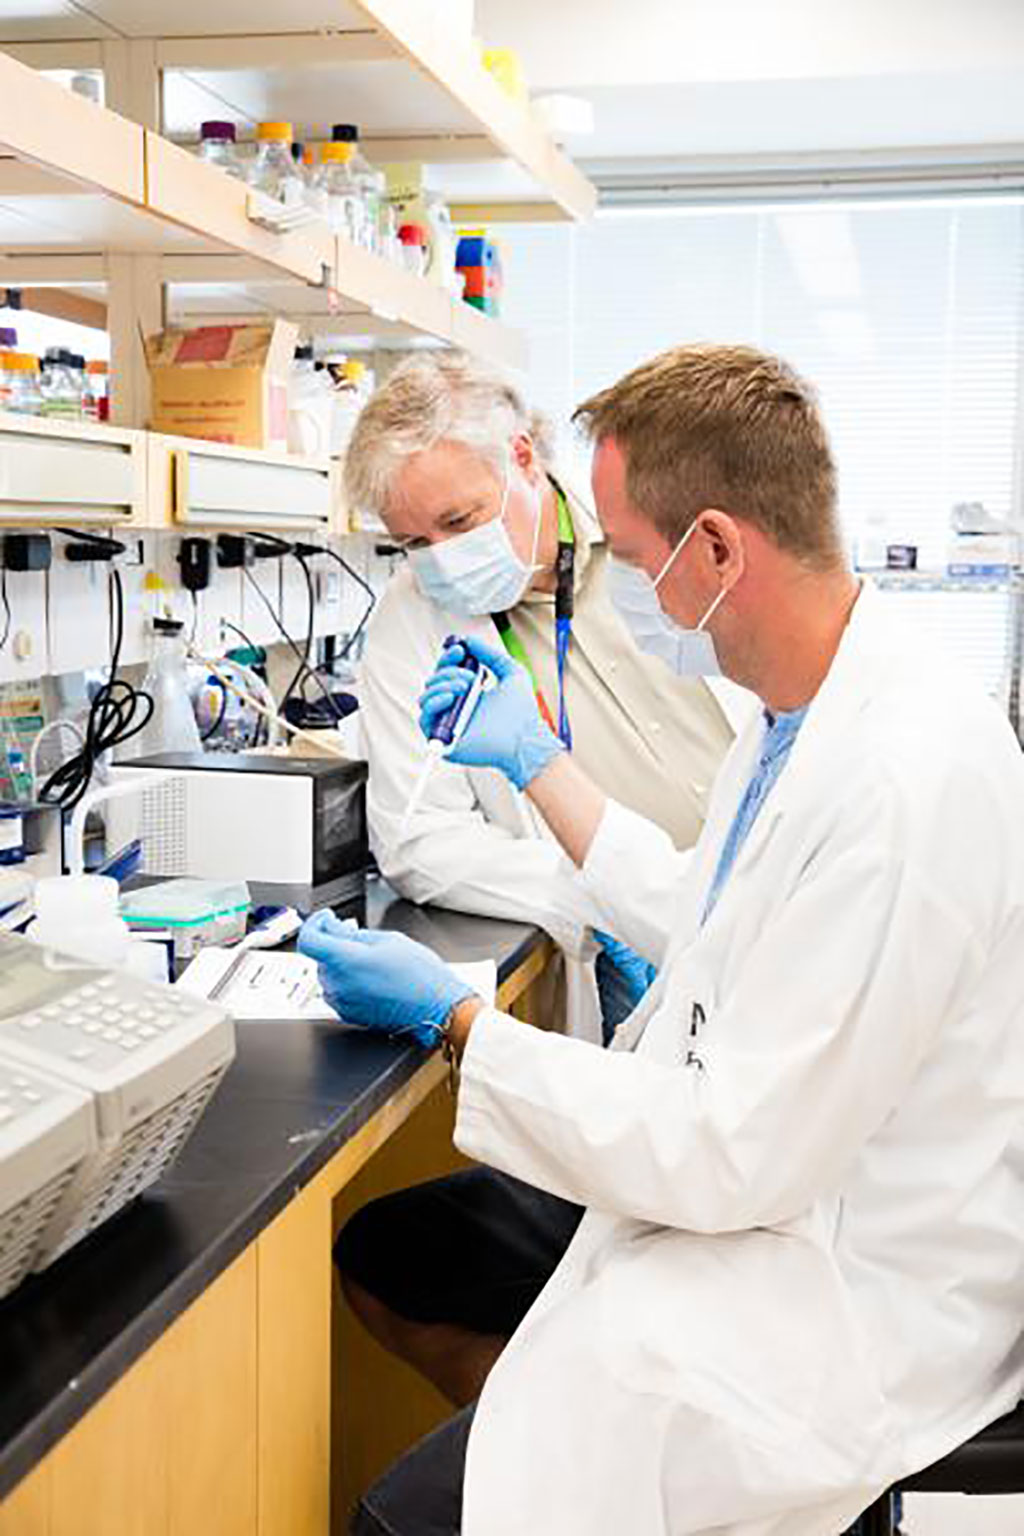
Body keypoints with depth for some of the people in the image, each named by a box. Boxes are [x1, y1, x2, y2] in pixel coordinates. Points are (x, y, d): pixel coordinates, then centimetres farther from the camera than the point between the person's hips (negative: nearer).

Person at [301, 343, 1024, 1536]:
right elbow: (701, 924, 17)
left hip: (848, 1299, -9)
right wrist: (534, 761, 17)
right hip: (765, 1187, 9)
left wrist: (453, 1020, -16)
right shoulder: (801, 713, 1)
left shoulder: (910, 779, -29)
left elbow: (735, 1158, -25)